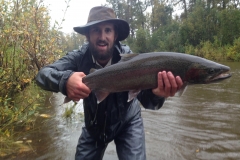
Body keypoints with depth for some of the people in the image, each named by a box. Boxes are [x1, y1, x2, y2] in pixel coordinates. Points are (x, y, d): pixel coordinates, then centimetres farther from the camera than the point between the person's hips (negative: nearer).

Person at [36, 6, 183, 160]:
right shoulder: (79, 57, -20)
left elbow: (145, 99, -34)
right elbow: (43, 73, -29)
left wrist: (156, 93, -59)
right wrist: (64, 80, -52)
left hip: (127, 124, -1)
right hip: (93, 126, 2)